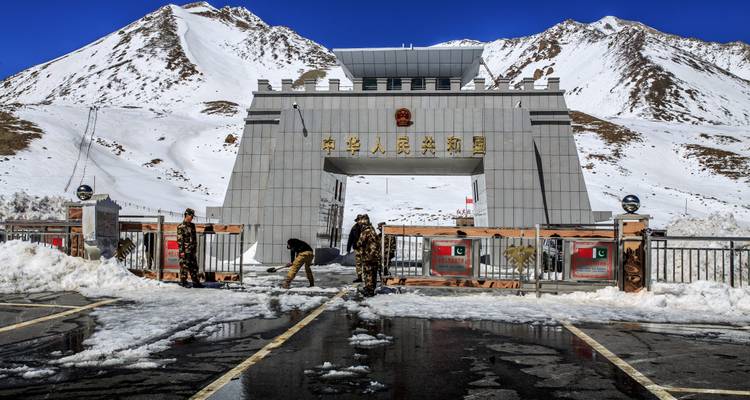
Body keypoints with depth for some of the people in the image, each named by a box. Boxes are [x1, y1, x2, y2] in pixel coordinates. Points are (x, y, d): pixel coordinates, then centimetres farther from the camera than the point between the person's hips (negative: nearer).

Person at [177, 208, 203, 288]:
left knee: (194, 267, 9)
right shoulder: (181, 226, -9)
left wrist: (195, 248, 17)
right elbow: (179, 239, -13)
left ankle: (196, 282, 13)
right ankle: (183, 282, 9)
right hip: (185, 250, -7)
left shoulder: (192, 225, 13)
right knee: (184, 266, -1)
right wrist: (181, 251, -17)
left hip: (192, 250, 7)